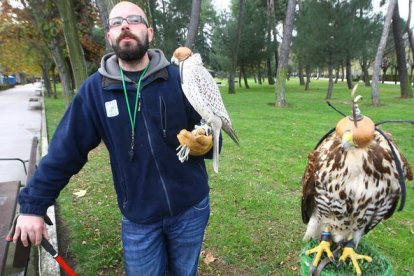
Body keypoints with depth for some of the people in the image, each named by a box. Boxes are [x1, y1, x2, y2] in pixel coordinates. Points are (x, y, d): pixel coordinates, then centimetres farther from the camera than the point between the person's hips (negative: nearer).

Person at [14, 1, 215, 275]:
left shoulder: (179, 79, -9)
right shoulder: (95, 89, -6)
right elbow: (65, 151, -3)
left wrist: (205, 144, -27)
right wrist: (32, 205, -1)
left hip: (191, 208, 0)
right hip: (139, 218, 0)